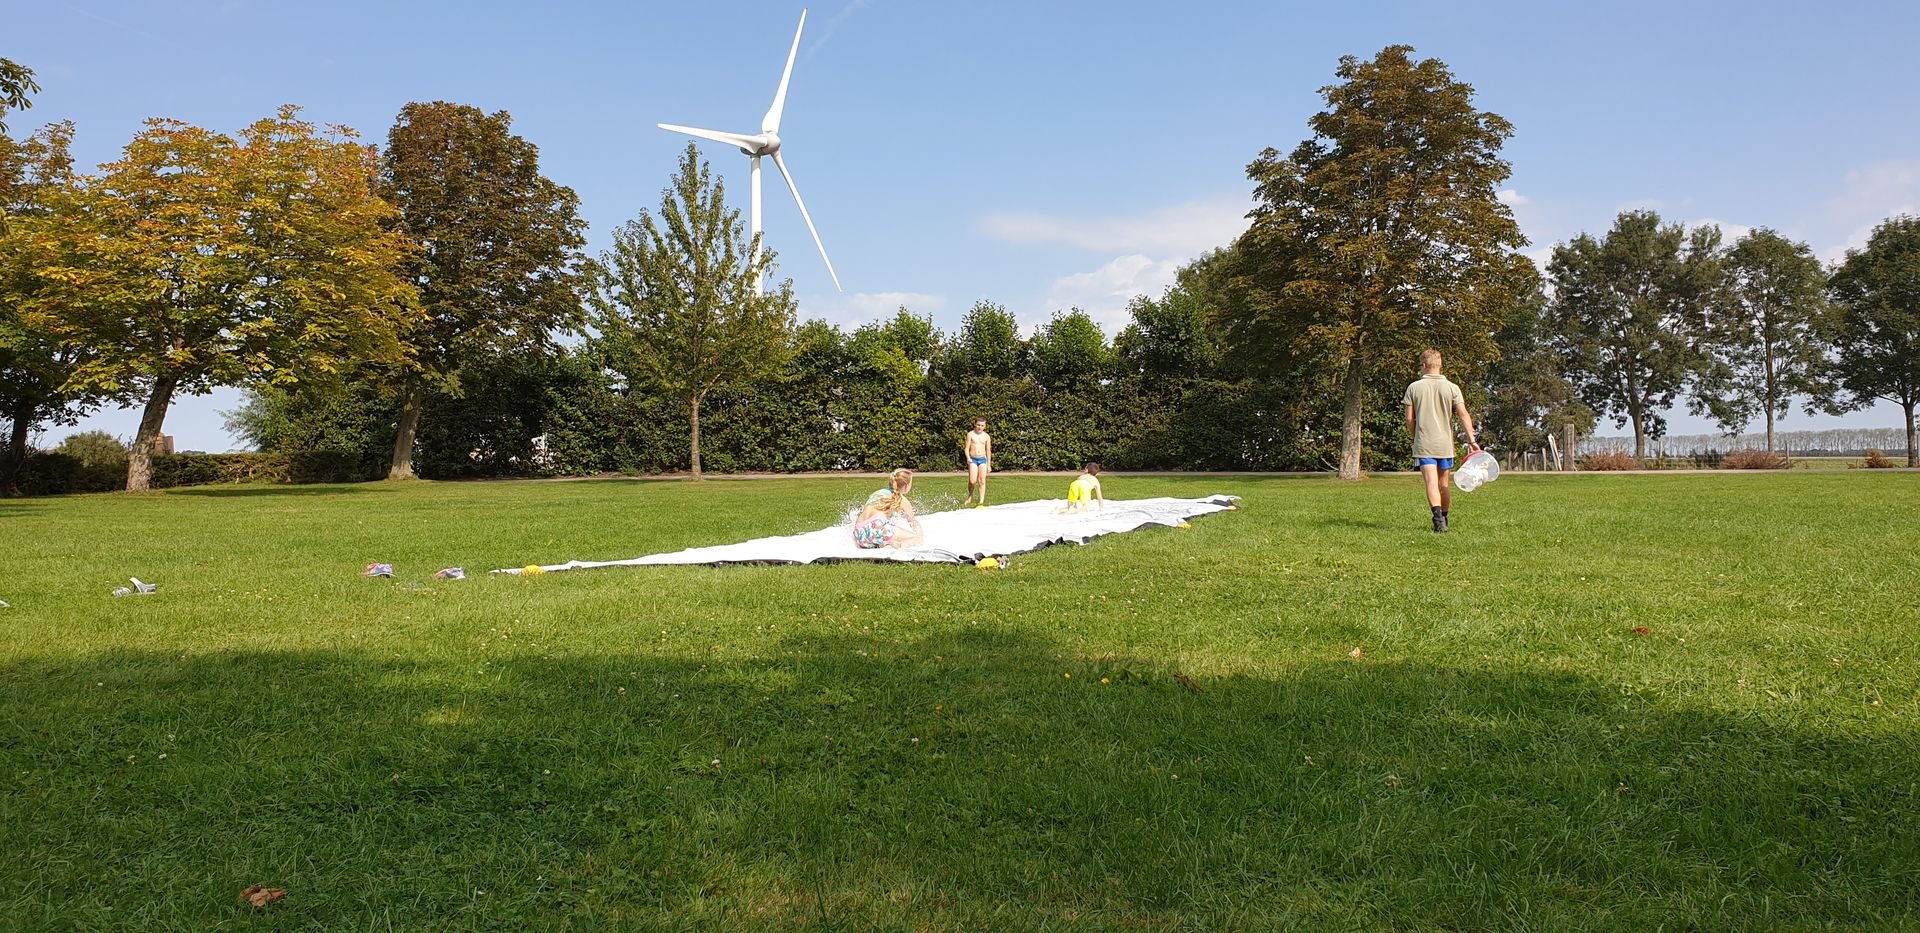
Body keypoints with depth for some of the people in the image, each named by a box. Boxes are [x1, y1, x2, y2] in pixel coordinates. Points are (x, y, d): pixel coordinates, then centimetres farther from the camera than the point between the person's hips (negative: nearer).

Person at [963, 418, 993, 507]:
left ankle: (981, 502, -7)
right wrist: (968, 457, -21)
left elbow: (988, 451, 12)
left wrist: (989, 465, 11)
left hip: (983, 459, 2)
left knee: (982, 481, -7)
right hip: (973, 460, -2)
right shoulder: (970, 434, 1)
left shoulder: (987, 436, 8)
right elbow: (967, 448, -1)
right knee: (972, 481, -11)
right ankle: (970, 496, 17)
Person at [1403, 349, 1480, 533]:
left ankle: (1438, 517, -28)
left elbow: (1409, 419, 0)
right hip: (1445, 444, 2)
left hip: (1423, 444, -2)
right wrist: (1471, 439, -7)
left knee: (1431, 482, -9)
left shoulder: (1414, 387, -1)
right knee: (1444, 484, 14)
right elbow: (1463, 415, -6)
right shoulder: (1452, 388, 2)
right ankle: (1444, 520, 26)